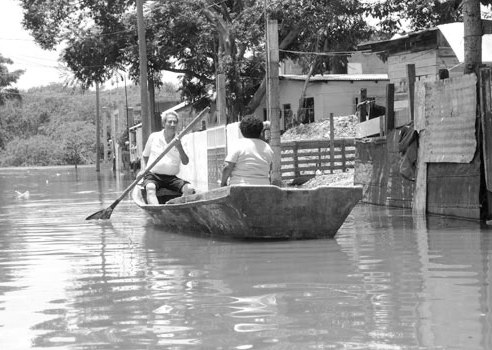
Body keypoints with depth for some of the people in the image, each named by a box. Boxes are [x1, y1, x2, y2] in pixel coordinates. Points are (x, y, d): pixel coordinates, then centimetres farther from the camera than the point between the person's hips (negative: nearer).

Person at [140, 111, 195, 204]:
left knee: (189, 189, -25)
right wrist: (144, 169, 8)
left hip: (171, 178, 2)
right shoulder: (154, 137, 9)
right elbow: (145, 156, 23)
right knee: (150, 188, -37)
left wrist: (179, 148, -20)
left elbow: (185, 162, -5)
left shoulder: (180, 141, 8)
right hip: (153, 176, -2)